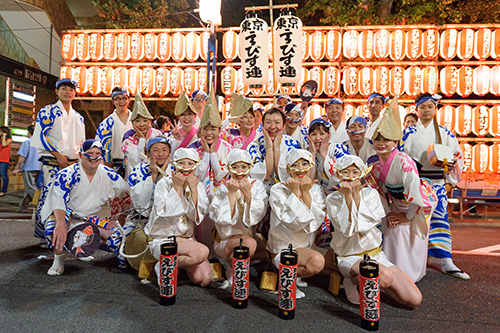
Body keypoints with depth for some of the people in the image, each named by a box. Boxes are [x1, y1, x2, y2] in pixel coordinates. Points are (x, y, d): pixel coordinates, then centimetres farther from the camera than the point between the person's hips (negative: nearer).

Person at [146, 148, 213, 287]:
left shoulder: (199, 187, 4)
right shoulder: (164, 183, -7)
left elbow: (198, 217, -9)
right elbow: (163, 212, -23)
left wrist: (193, 190, -16)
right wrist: (176, 187, -19)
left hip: (187, 238, 5)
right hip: (162, 239, -5)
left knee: (206, 280, -10)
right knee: (202, 251, -30)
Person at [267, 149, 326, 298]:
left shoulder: (316, 189, 2)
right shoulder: (278, 190, -12)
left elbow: (316, 220, -12)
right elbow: (294, 222, -21)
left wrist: (306, 193, -16)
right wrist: (295, 193, -19)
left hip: (307, 245, 7)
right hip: (283, 248, -7)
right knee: (317, 261, -27)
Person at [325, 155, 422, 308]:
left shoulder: (371, 193, 3)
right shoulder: (333, 199, -5)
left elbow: (375, 220, -13)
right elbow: (347, 229, -18)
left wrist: (356, 196, -16)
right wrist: (348, 197, -21)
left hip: (374, 252, 4)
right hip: (349, 256, -4)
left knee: (415, 300, -7)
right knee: (386, 277, -33)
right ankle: (352, 281, -4)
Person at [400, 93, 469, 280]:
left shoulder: (444, 133, 9)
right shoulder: (409, 132, 4)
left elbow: (457, 154, 8)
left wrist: (451, 164, -12)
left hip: (436, 182, 2)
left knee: (440, 219, -2)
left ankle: (446, 263, 3)